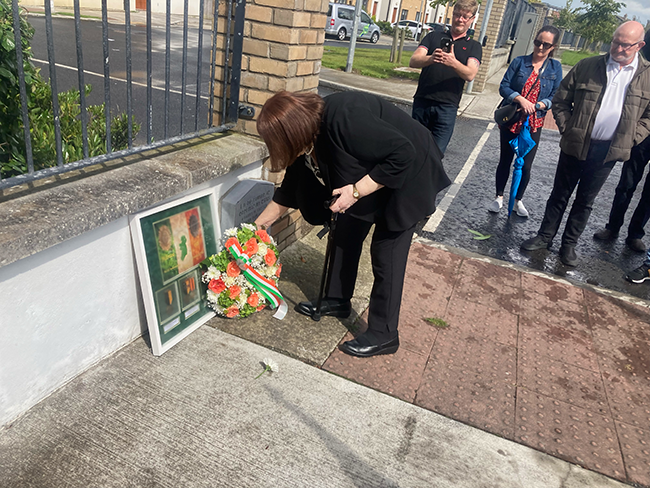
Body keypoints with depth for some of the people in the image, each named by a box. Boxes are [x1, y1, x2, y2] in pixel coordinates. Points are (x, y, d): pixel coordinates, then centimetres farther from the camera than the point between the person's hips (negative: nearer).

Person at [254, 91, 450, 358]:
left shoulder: (344, 119, -35)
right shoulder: (308, 139, -9)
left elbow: (403, 154, -32)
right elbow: (288, 191, 4)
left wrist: (356, 191, -29)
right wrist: (255, 227, 7)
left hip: (407, 175, -8)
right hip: (367, 173, 8)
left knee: (386, 252, -6)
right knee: (347, 232, 12)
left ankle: (383, 335, 7)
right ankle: (337, 301, 31)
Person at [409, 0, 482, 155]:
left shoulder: (474, 46, 12)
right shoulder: (434, 36, 15)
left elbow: (470, 74, -7)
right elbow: (413, 61, 0)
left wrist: (453, 62, -28)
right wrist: (430, 59, -23)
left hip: (447, 107, -1)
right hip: (422, 102, 2)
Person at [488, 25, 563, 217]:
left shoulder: (555, 67, 1)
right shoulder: (519, 62, -2)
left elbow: (555, 96, -1)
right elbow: (504, 86, -7)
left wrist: (539, 105, -20)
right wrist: (520, 99, -23)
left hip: (534, 124, 1)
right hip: (510, 120, 0)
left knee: (526, 165, 6)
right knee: (505, 160, 10)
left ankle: (518, 200, 25)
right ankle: (499, 197, 27)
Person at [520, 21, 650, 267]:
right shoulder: (587, 66, -1)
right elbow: (561, 100, 4)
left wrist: (629, 140, -3)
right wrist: (567, 129, -3)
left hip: (608, 152, 1)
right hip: (575, 145, 0)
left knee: (585, 201, 12)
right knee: (560, 194, 9)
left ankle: (569, 244, 24)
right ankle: (544, 236, 23)